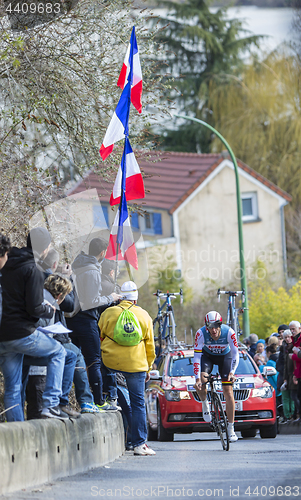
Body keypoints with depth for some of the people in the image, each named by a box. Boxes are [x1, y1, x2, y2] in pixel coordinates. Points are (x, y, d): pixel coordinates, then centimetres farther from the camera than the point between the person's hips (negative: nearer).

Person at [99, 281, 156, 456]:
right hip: (136, 365, 0)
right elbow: (150, 345, 11)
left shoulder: (108, 313, 3)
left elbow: (98, 338, 9)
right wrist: (148, 368, 21)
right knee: (138, 404, 4)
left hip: (110, 363, 0)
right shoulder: (144, 316, 7)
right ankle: (139, 444, 0)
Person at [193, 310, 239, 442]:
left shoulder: (229, 332, -32)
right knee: (200, 383, -28)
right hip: (207, 355, 0)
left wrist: (232, 372, -39)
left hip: (224, 356, 0)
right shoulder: (201, 333, -32)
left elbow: (235, 354, -24)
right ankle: (205, 404, 5)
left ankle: (231, 429, -3)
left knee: (228, 390, -9)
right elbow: (197, 357, -28)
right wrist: (198, 379, -35)